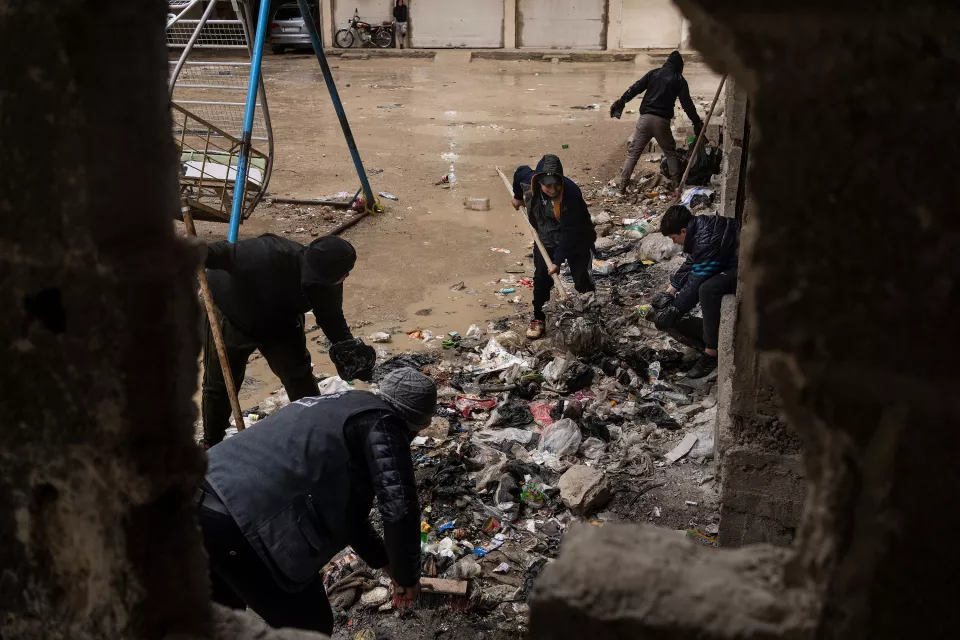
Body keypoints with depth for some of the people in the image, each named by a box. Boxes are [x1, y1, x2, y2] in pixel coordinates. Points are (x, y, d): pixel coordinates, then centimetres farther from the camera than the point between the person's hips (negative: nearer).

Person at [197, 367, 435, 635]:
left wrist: (386, 563, 39)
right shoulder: (382, 423, 1)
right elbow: (399, 509, -10)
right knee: (309, 627, 11)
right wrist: (407, 578, 7)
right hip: (238, 522, -10)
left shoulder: (341, 407, 27)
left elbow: (343, 507, 34)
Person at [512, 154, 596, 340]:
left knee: (581, 282, 0)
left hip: (576, 241, -4)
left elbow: (569, 232, -31)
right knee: (541, 279, 2)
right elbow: (519, 172, 5)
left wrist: (558, 261, -28)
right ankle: (538, 319, 19)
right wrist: (518, 197, 22)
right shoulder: (527, 179, -23)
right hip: (546, 240, 4)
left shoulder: (571, 194, -37)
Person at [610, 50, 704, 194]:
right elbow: (687, 103, 3)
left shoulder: (654, 73, 12)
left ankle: (622, 185, -3)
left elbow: (635, 88, 4)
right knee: (670, 151, 18)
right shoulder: (679, 80, 7)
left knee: (633, 152, 4)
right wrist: (696, 122, 8)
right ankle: (677, 183, 15)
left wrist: (621, 102, 6)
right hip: (662, 121, -1)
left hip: (645, 117, 1)